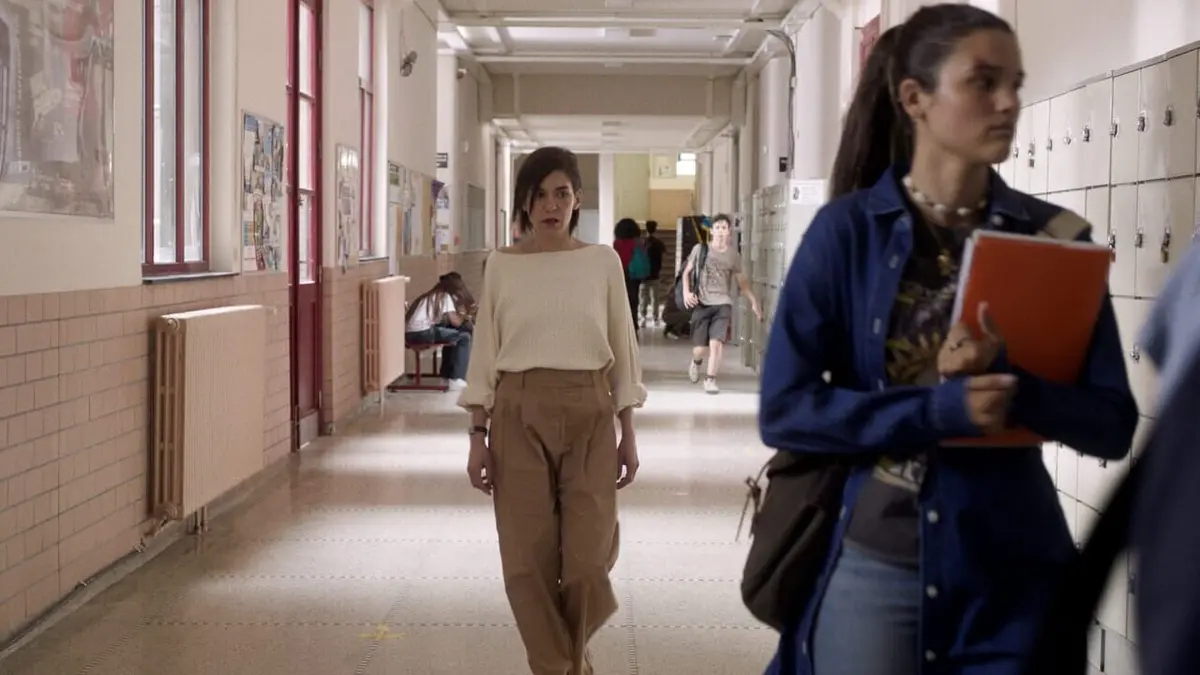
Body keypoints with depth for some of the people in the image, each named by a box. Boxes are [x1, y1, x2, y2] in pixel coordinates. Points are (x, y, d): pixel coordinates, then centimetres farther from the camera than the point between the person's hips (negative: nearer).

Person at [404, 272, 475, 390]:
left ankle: (447, 375, 33)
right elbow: (456, 322, -6)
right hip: (423, 333, -9)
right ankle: (457, 380, -3)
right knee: (464, 337, 0)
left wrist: (460, 315, 19)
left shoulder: (432, 295, 23)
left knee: (451, 335, 28)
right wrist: (463, 316, 12)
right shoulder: (445, 296, 0)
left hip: (410, 333, 9)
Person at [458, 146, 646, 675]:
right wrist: (478, 436, -1)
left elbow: (622, 349, 6)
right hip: (519, 413, 0)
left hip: (589, 413, 0)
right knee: (528, 557, -1)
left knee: (589, 557, -2)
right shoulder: (502, 265, 2)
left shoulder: (602, 262, 2)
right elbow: (485, 353, 4)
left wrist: (628, 434, 4)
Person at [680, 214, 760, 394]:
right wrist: (686, 292, -5)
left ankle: (710, 379, -4)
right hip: (702, 303, 0)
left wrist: (754, 302, 5)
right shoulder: (700, 249, 2)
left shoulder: (734, 255, 6)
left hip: (723, 304, 1)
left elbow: (742, 282, 14)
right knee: (699, 349, -1)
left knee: (716, 343, -17)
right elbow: (687, 272, 11)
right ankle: (696, 362, 36)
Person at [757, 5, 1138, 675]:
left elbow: (1113, 423, -3)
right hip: (870, 565, -1)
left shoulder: (1057, 237, -1)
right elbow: (784, 410, -10)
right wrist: (941, 408, -21)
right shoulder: (847, 230, -5)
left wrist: (1003, 381, -20)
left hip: (1010, 574, 1)